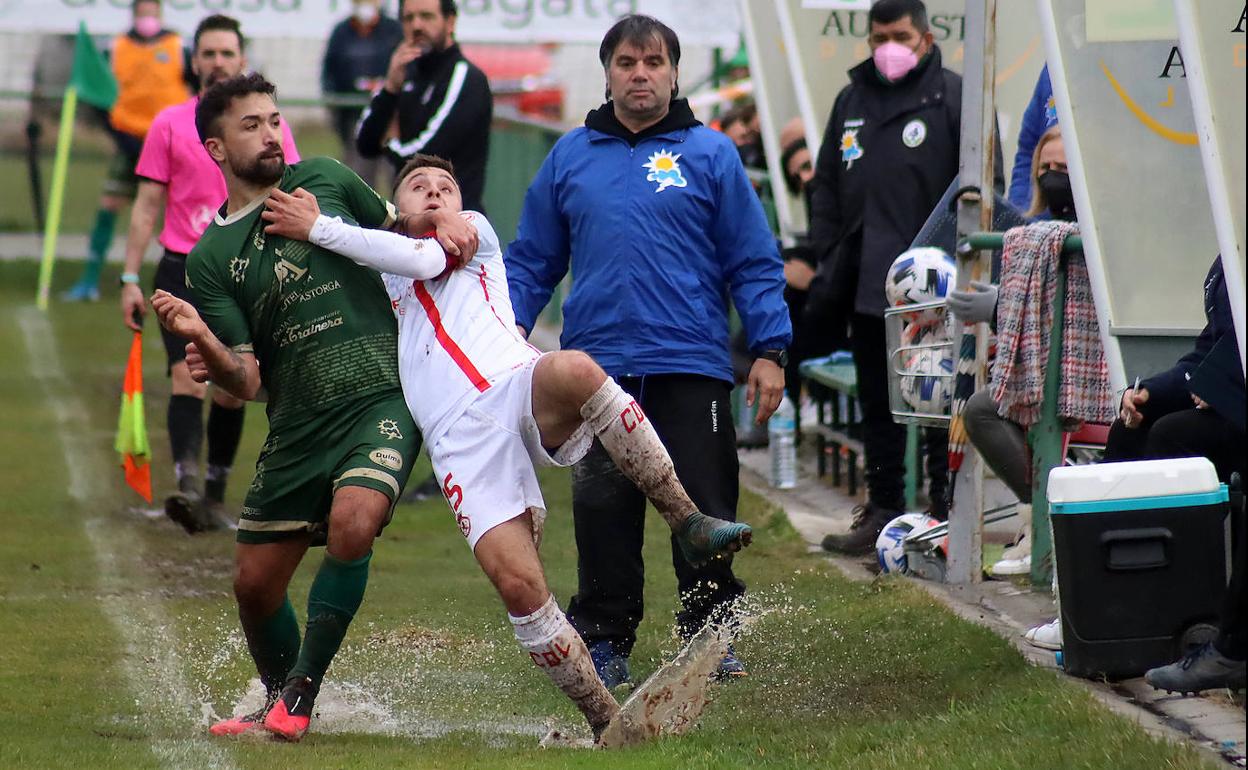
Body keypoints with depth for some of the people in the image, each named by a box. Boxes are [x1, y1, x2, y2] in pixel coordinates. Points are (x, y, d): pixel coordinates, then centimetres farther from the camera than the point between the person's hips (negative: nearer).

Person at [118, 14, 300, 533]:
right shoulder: (169, 125, 6)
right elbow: (147, 206, 8)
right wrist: (130, 279, 2)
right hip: (182, 271, -1)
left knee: (230, 391, 5)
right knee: (187, 379, -16)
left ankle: (215, 495, 17)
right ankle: (187, 485, -28)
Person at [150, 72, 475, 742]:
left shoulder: (326, 181, 7)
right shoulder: (209, 260, 4)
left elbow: (398, 230, 26)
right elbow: (248, 382, -2)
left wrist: (442, 222, 3)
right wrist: (205, 344, -23)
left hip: (382, 400, -2)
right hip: (296, 428, 2)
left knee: (352, 523, -29)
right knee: (254, 586, 5)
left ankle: (299, 694, -19)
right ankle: (279, 705, 32)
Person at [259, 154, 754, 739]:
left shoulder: (476, 230, 26)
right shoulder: (373, 280, 32)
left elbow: (425, 257, 5)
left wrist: (319, 228, 5)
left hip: (519, 388, -1)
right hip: (460, 441, 1)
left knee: (575, 371, -39)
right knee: (516, 582, -20)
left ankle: (687, 522, -30)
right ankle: (606, 720, -9)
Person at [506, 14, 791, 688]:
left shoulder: (710, 155, 4)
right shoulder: (570, 158, 11)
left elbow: (753, 261, 4)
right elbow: (531, 261, 15)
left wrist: (769, 351, -3)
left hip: (693, 368, -2)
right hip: (598, 368, 2)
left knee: (704, 510, 0)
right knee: (602, 512, 2)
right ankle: (602, 641, 10)